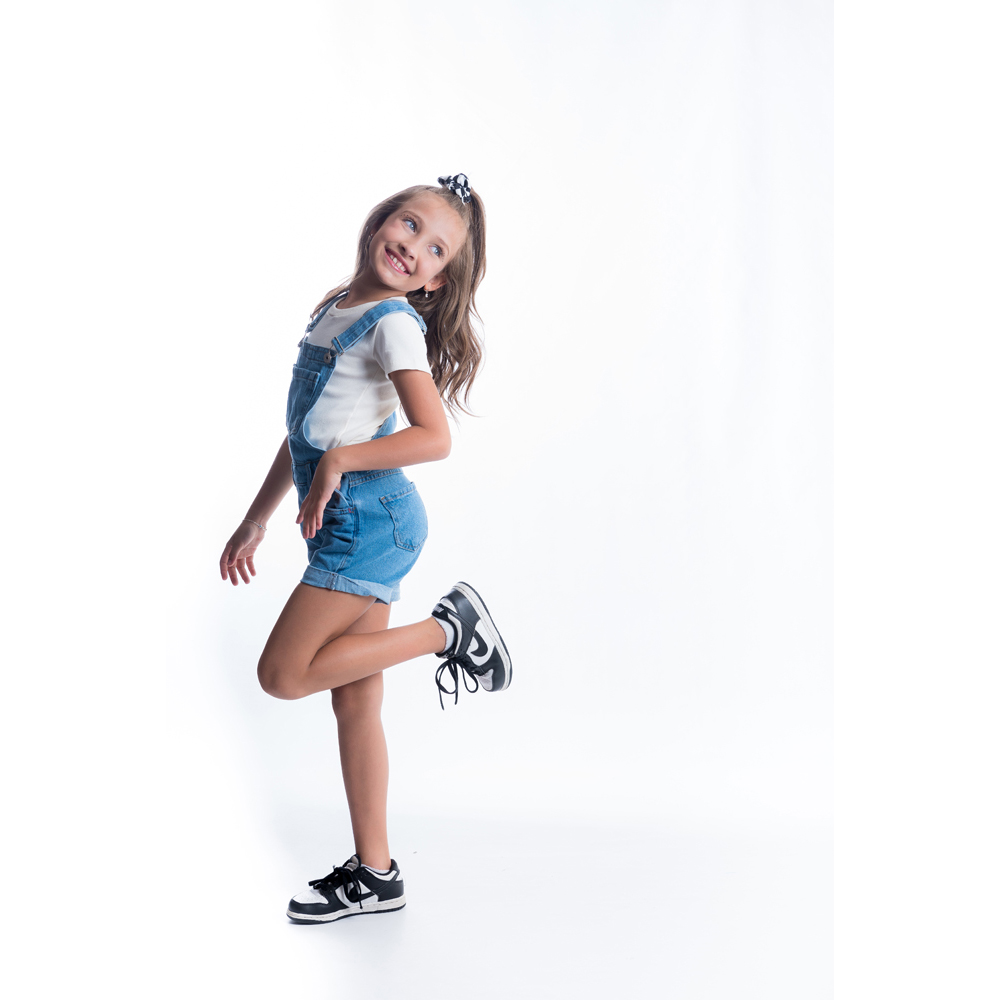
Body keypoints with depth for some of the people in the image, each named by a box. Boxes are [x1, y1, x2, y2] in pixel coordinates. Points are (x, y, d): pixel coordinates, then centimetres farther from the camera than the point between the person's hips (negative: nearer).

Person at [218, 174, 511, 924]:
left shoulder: (394, 322, -9)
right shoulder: (334, 312, 16)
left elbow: (434, 437, -20)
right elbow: (304, 433, 21)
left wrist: (340, 461, -19)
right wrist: (255, 521, 21)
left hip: (372, 518, -8)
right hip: (348, 526, 8)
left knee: (283, 673, -8)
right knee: (353, 702, 10)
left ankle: (449, 629, 1)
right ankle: (374, 873, 18)